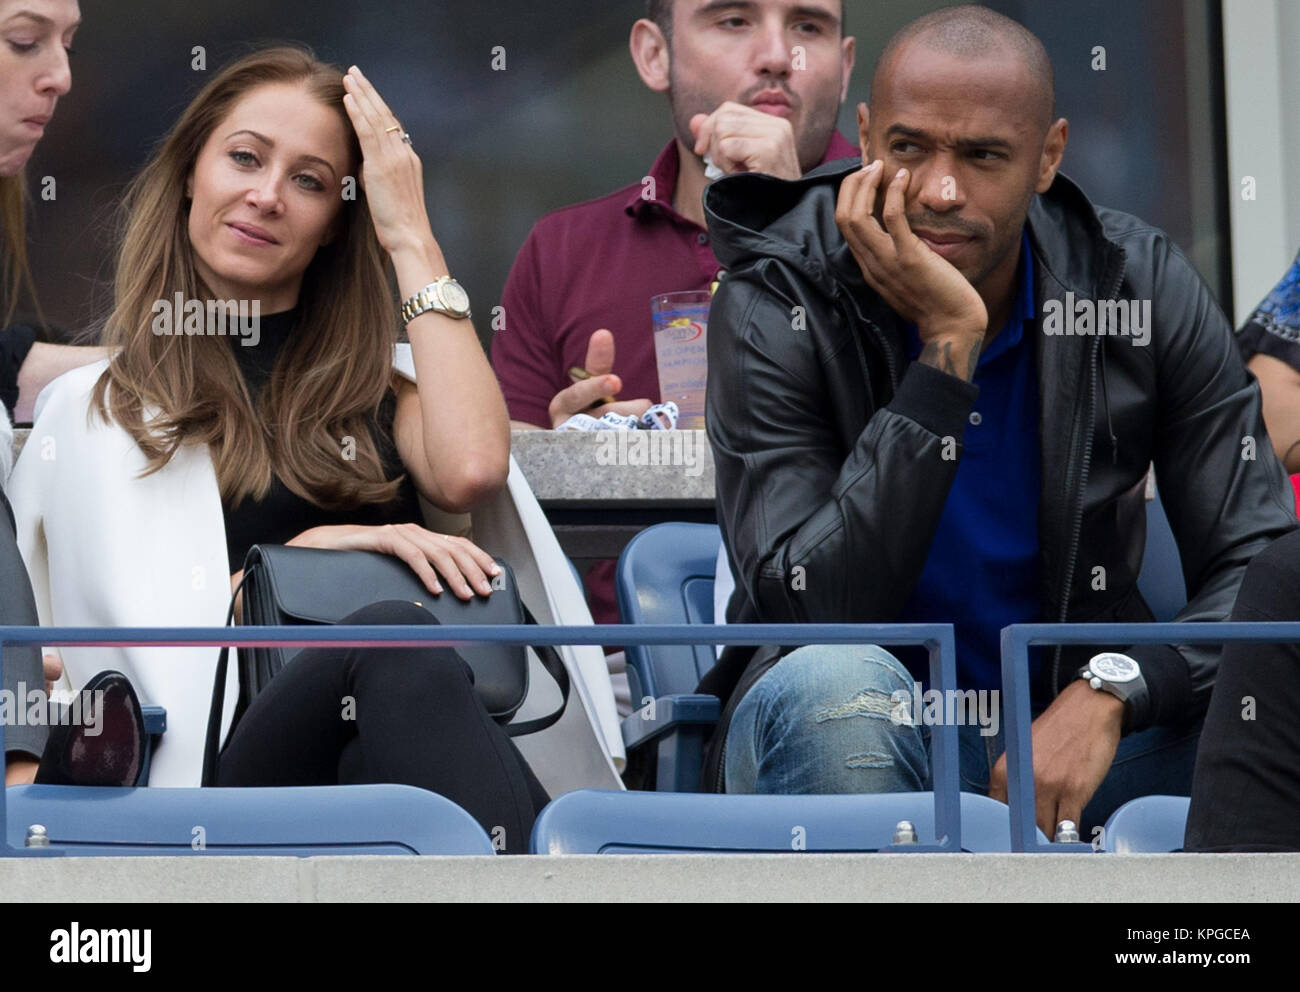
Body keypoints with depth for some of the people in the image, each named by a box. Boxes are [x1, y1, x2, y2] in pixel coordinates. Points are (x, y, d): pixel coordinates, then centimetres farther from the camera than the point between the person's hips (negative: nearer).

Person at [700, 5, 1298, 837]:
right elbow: (813, 613, -24)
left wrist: (1111, 692, -30)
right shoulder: (775, 308, -12)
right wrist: (947, 344, -27)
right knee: (834, 684, -37)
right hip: (857, 740, -2)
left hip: (1070, 735, 2)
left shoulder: (1143, 286, -4)